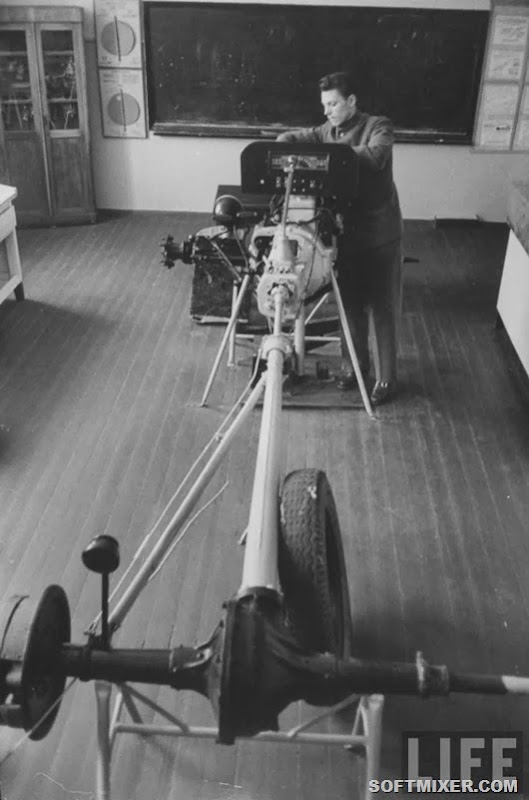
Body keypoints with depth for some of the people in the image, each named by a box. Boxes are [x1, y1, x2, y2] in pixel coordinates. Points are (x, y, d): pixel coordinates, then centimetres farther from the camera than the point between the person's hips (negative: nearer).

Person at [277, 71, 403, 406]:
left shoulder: (379, 126, -8)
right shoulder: (328, 131, 9)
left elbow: (376, 156, -29)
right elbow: (289, 138, 15)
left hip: (381, 233, -5)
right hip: (346, 230, 5)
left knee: (383, 308, 2)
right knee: (350, 303, 14)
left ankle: (387, 377, 13)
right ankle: (354, 364, 32)